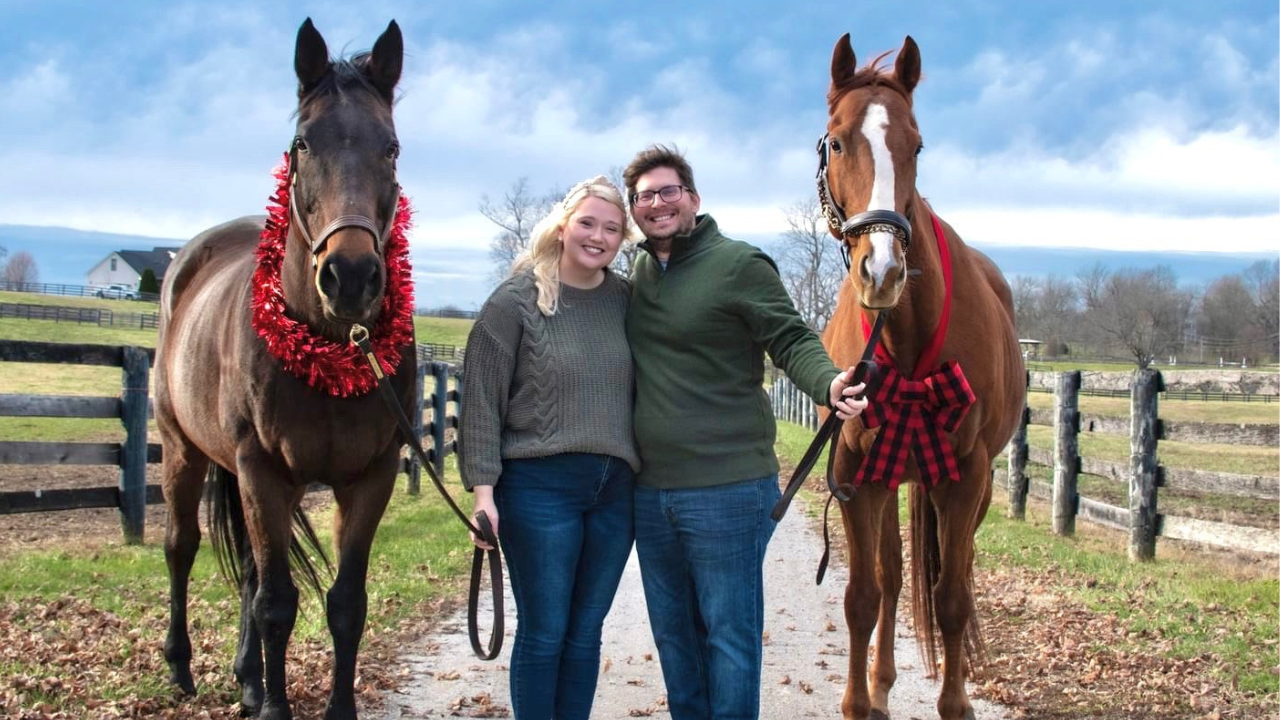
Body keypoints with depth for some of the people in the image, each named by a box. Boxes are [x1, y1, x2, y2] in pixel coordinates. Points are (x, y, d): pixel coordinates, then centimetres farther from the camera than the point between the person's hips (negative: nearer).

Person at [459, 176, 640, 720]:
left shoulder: (627, 300, 6)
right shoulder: (515, 302, -7)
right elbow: (481, 402, -8)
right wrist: (483, 491, -13)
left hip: (614, 490, 4)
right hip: (540, 486, -4)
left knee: (585, 633, 12)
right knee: (543, 634, 2)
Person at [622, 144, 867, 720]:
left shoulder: (739, 264, -8)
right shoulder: (638, 274, 11)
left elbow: (791, 341, -13)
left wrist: (828, 384, -31)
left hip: (727, 491, -7)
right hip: (649, 493, 7)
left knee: (728, 636, 2)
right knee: (673, 635, 17)